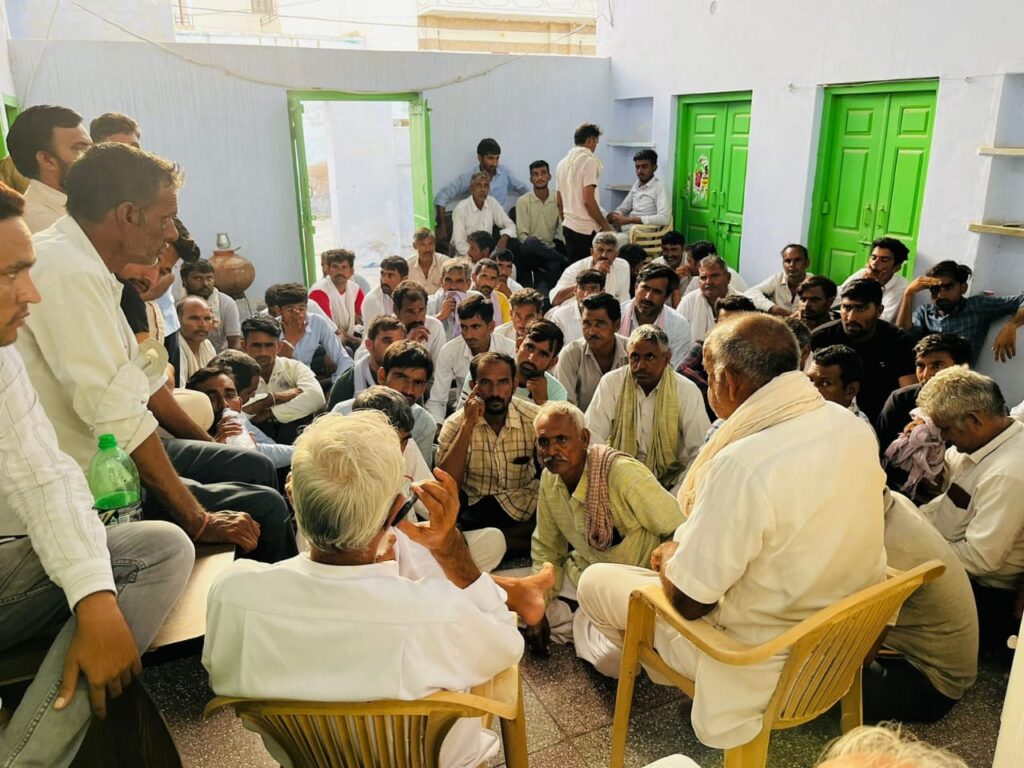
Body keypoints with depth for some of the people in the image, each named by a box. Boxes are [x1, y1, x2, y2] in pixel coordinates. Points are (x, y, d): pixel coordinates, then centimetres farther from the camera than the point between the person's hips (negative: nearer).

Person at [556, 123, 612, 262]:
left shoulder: (563, 163, 13)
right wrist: (606, 225, -10)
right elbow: (588, 200, -18)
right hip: (587, 229, -8)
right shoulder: (589, 161, -11)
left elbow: (558, 202, 18)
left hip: (568, 226, 8)